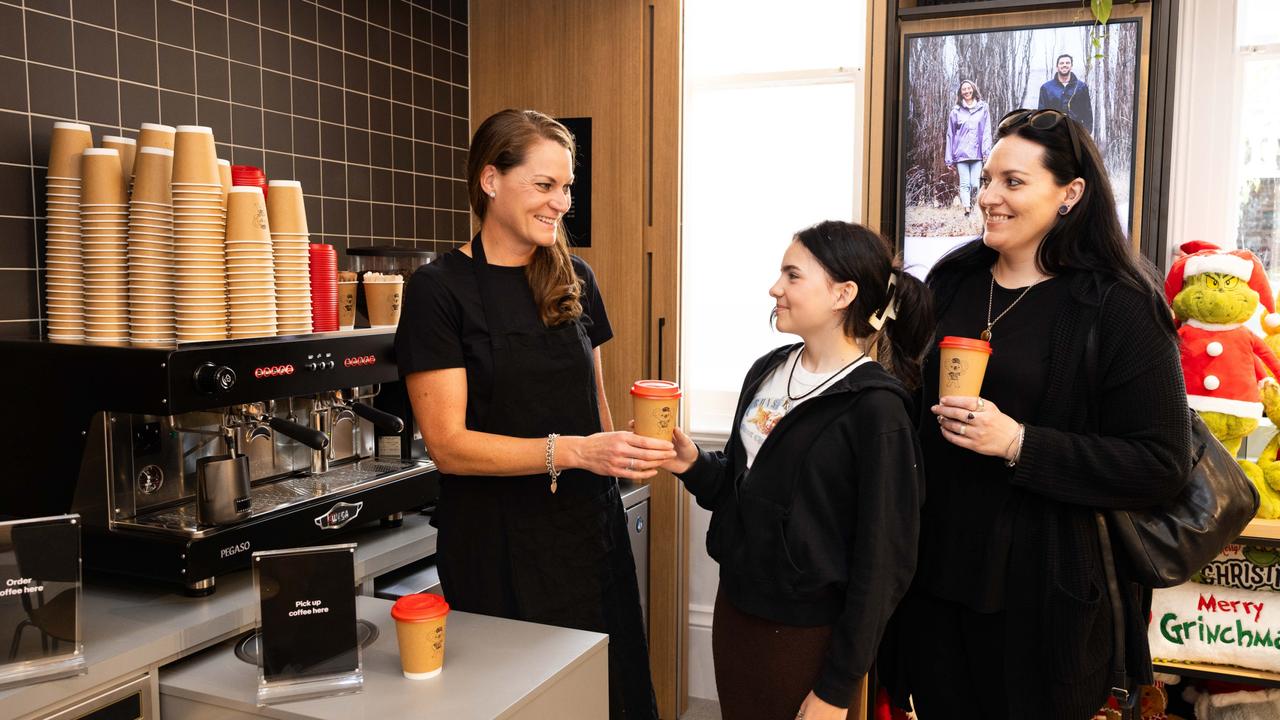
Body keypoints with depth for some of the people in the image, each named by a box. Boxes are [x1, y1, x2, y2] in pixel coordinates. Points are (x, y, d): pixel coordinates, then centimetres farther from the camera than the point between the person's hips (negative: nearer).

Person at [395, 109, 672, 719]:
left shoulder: (574, 278, 6)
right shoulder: (440, 289, -10)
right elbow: (447, 444, -15)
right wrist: (572, 451, -24)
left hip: (588, 526, 5)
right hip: (497, 542, -4)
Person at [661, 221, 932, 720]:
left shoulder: (874, 407, -18)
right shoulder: (767, 372, 2)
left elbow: (882, 561, -16)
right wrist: (694, 466, -8)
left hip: (807, 636, -6)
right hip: (735, 606, 6)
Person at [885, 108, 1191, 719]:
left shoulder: (1119, 308, -10)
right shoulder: (952, 280, 5)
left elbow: (1161, 466, -14)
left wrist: (1018, 443, -23)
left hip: (1041, 589, -4)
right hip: (934, 570, 5)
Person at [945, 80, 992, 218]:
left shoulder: (983, 108, 9)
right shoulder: (956, 111, 10)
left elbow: (987, 132, 5)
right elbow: (950, 135, 10)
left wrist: (987, 151, -7)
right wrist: (949, 159, 6)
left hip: (977, 153, 0)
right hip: (961, 153, 0)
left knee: (975, 184, -6)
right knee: (965, 184, -7)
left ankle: (972, 206, 13)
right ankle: (967, 211, -14)